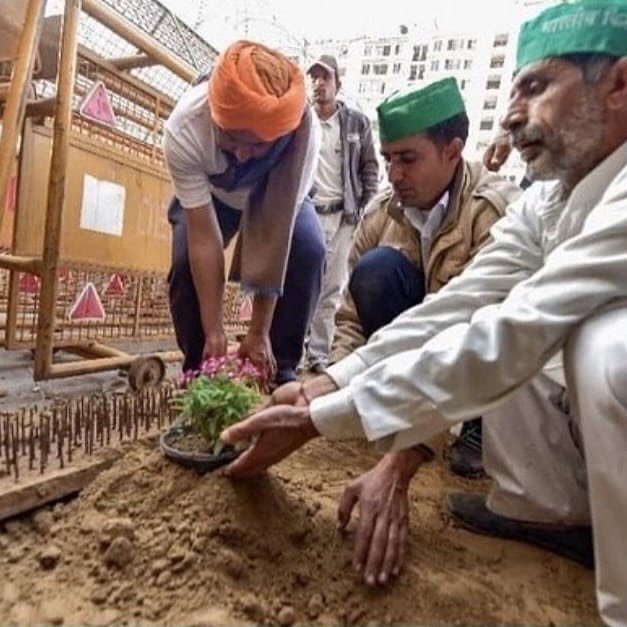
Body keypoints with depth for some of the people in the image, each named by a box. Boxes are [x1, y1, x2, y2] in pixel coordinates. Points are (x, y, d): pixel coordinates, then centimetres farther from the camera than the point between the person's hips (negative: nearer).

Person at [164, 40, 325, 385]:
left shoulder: (302, 130, -39)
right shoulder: (183, 129, -38)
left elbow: (275, 233, -37)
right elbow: (204, 238, -35)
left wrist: (259, 331, -34)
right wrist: (214, 332, -34)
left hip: (276, 193, 0)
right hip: (209, 193, 1)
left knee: (307, 250, -26)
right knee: (186, 260, -23)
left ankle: (280, 369, -10)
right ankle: (199, 368, 0)